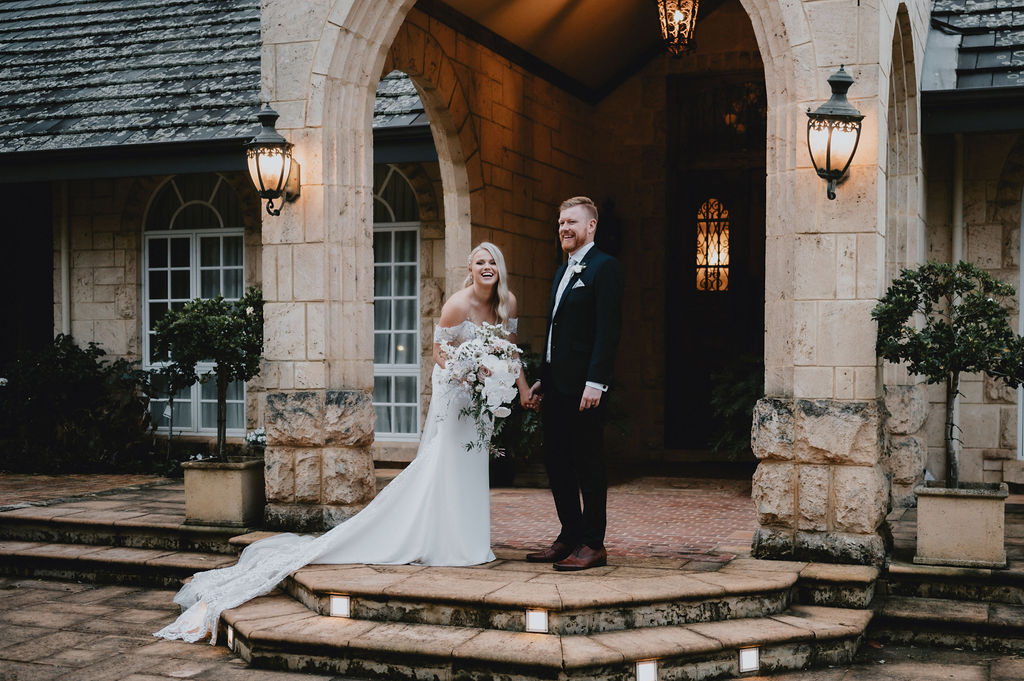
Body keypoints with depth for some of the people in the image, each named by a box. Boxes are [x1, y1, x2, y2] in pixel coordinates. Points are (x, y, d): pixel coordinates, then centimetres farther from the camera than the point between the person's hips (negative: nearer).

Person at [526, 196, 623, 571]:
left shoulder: (604, 267, -8)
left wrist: (595, 382, -22)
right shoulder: (562, 272, 20)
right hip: (557, 385, 9)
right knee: (556, 461, 12)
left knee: (588, 464, -2)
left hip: (584, 386, -9)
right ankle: (570, 537, 22)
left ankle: (593, 545, 7)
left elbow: (609, 329, -16)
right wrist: (543, 378, 18)